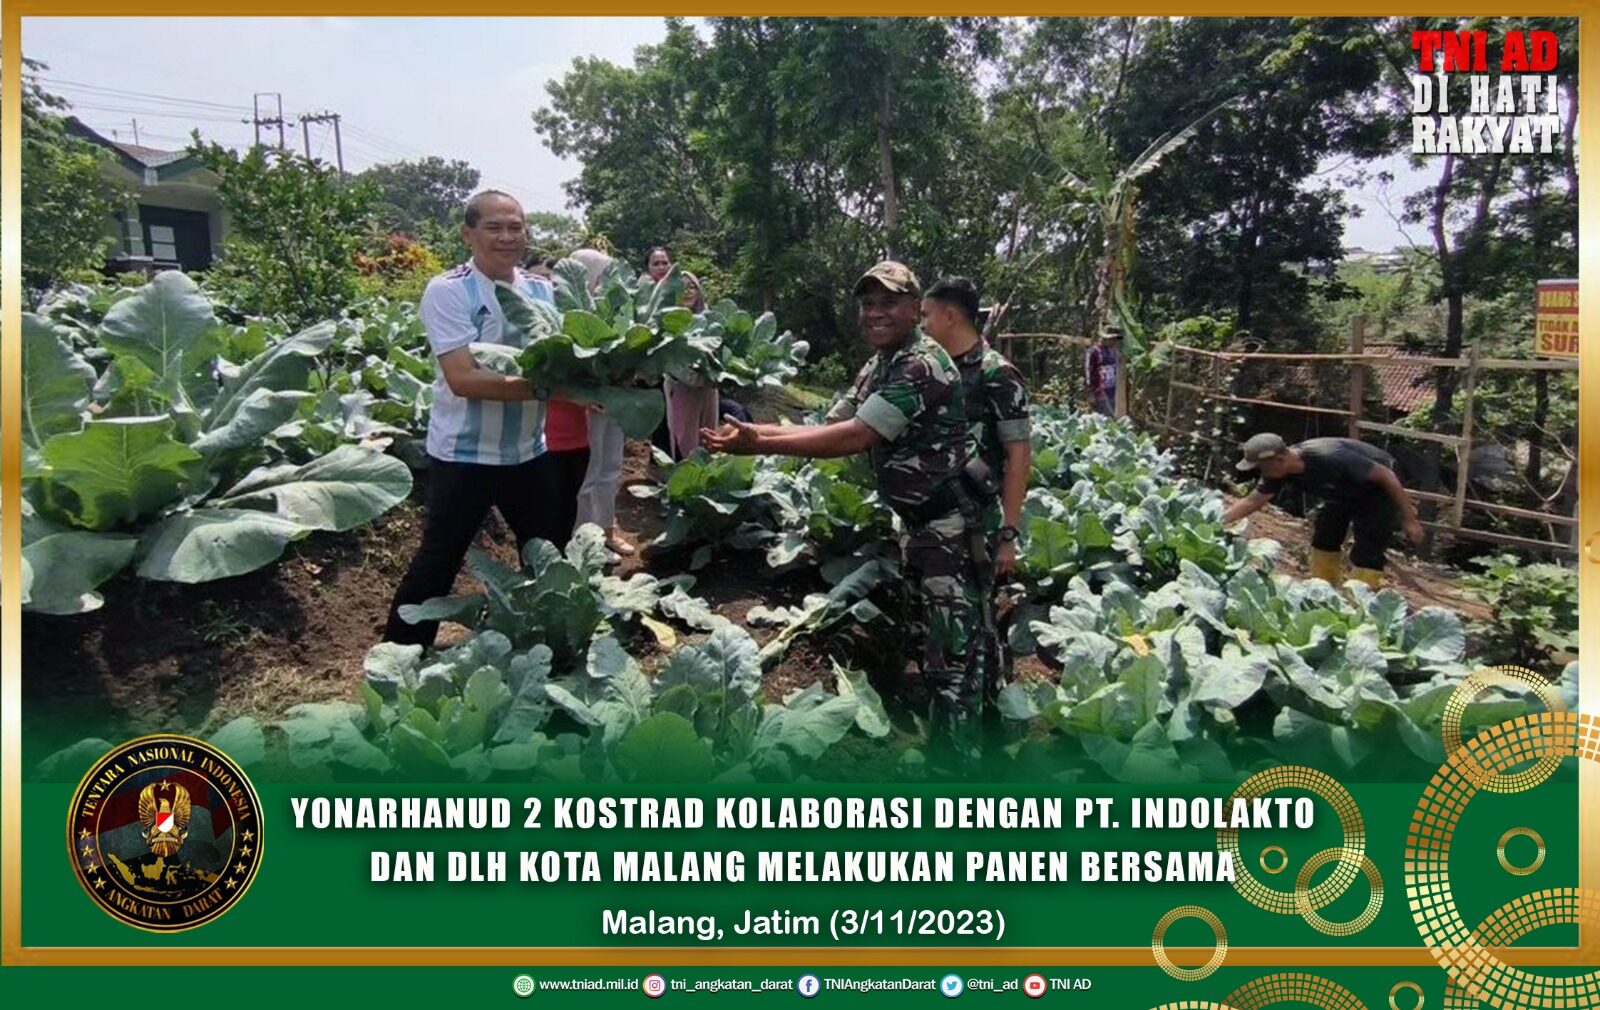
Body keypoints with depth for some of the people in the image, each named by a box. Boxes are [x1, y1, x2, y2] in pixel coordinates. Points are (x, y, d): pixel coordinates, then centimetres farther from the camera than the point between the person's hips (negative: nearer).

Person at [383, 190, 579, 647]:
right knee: (437, 564, 6)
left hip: (529, 452, 6)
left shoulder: (542, 292, 3)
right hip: (463, 456, -5)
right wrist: (541, 385, -31)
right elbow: (464, 379, -24)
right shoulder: (448, 292, -14)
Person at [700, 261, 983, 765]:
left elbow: (855, 438, -28)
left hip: (950, 524, -10)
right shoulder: (876, 366, 12)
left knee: (952, 652, -6)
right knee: (926, 644, 18)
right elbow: (829, 426, 9)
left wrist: (758, 446, -28)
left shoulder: (924, 365, -21)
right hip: (915, 521, 10)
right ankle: (940, 746, 32)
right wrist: (753, 430, -5)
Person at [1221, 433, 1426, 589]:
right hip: (1344, 493, 8)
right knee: (1323, 542, 12)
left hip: (1377, 490, -8)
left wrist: (1409, 519, -25)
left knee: (1366, 556, -13)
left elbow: (1386, 475, -30)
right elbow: (1252, 500, -4)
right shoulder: (1279, 470, -17)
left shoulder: (1329, 458, -39)